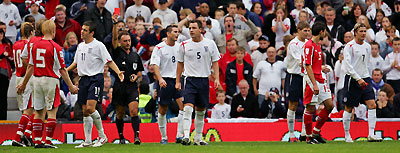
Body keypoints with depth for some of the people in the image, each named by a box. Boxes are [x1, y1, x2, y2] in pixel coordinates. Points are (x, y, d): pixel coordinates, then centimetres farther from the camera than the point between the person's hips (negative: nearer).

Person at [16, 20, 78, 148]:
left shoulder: (35, 45, 4)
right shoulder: (55, 47, -11)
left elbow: (30, 67, 8)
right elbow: (62, 69, -10)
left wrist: (24, 83, 18)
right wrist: (70, 86, -4)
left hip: (37, 79, 5)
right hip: (50, 80, -5)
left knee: (38, 112, 10)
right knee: (51, 112, 0)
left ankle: (37, 141, 8)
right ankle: (48, 141, -3)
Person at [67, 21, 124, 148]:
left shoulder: (98, 45, -6)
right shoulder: (80, 46, 15)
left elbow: (109, 61, -9)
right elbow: (76, 62, 27)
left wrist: (118, 72, -23)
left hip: (96, 79, -7)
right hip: (83, 79, 7)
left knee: (90, 108, -19)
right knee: (85, 111, 5)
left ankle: (102, 136, -5)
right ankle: (87, 141, 10)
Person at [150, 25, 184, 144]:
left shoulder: (180, 47, 9)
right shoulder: (159, 48, -4)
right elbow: (155, 65, -12)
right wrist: (160, 78, -26)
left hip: (178, 80, 3)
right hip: (165, 80, -3)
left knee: (183, 105, -14)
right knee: (163, 110, 3)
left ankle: (179, 136, -11)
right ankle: (164, 137, 17)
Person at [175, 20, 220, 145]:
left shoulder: (210, 44, 3)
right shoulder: (184, 45, 3)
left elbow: (215, 63, 7)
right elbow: (180, 64, 11)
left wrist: (217, 79, -5)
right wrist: (177, 81, 7)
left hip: (204, 81, 2)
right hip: (190, 80, -2)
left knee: (201, 111, 9)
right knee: (188, 108, -18)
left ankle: (198, 139, 18)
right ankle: (186, 137, -23)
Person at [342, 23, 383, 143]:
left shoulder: (367, 46, 12)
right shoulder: (349, 46, -8)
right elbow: (347, 65, -15)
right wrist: (358, 79, -20)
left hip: (365, 80, 5)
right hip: (352, 79, -5)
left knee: (372, 105, -9)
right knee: (349, 108, 1)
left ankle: (371, 134, -10)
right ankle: (347, 135, 14)